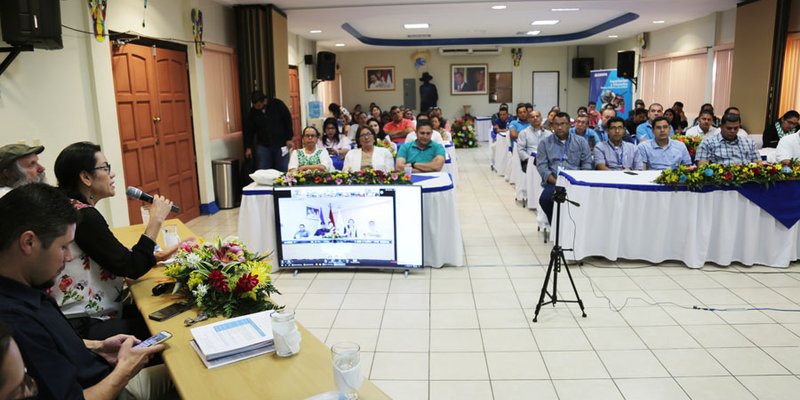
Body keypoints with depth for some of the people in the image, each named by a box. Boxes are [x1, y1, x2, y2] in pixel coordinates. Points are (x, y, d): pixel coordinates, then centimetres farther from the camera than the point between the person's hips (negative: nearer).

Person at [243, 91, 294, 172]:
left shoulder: (278, 104, -9)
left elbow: (288, 121, -3)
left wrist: (289, 139, -6)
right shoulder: (253, 112, -2)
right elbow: (248, 130, 8)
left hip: (280, 144, -2)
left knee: (283, 171, 1)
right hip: (263, 146, 2)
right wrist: (248, 147, 6)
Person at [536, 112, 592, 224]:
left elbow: (587, 163, 11)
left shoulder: (581, 142, 17)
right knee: (546, 198, -31)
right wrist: (555, 181, -13)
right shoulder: (545, 143, 13)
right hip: (553, 183, 0)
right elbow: (541, 165, 2)